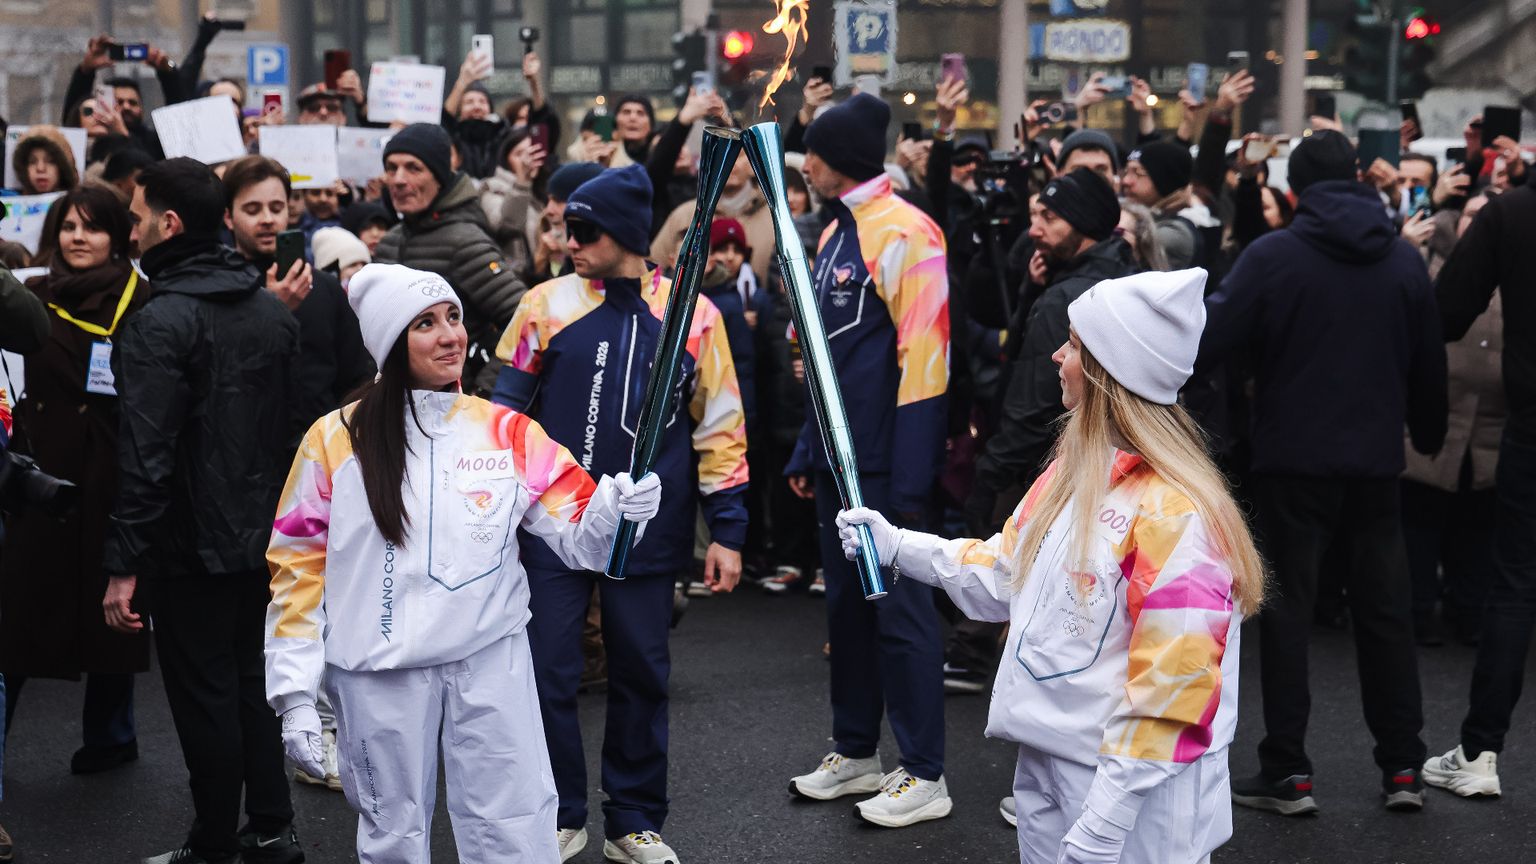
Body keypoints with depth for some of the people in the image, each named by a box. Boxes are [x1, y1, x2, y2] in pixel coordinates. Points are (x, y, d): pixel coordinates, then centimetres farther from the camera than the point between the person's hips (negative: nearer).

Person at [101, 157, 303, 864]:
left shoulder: (160, 322, -18)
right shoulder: (273, 310, 6)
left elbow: (146, 455, -22)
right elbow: (296, 426, 12)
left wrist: (124, 564, -19)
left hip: (194, 545, -7)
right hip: (266, 538, 8)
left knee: (204, 698, 3)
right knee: (253, 683, 18)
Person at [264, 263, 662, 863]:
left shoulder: (508, 432, 4)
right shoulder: (337, 439, 0)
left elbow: (578, 537, 0)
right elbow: (300, 566, 3)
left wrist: (614, 507, -23)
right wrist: (296, 694, -1)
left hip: (492, 661, 1)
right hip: (380, 675, -1)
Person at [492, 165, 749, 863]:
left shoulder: (693, 315, -1)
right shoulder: (548, 304, -1)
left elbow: (720, 428, 3)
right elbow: (507, 407, 6)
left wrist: (727, 529, 1)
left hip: (648, 534, 0)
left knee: (641, 676, 9)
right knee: (548, 674, 3)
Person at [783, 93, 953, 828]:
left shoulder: (903, 232, -14)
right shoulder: (836, 234, 13)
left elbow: (922, 355, -19)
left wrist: (909, 477, -21)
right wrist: (808, 451, 16)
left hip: (885, 461, -9)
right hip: (839, 456, 9)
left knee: (899, 608, -2)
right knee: (846, 601, 16)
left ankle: (924, 775, 8)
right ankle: (855, 753, 28)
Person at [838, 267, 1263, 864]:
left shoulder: (1175, 514, -22)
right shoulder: (1072, 470, 7)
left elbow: (1171, 685, -24)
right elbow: (1006, 573, 20)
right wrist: (896, 546, 10)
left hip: (1130, 792, -8)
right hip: (1043, 763, 8)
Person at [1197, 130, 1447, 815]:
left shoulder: (1271, 256, -9)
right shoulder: (1404, 259, 4)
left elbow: (1207, 343, -15)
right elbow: (1430, 367, 9)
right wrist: (1429, 439, 20)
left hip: (1293, 459, -3)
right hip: (1377, 461, 4)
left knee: (1287, 612, 4)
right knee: (1385, 610, 12)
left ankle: (1287, 772, 5)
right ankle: (1403, 766, 16)